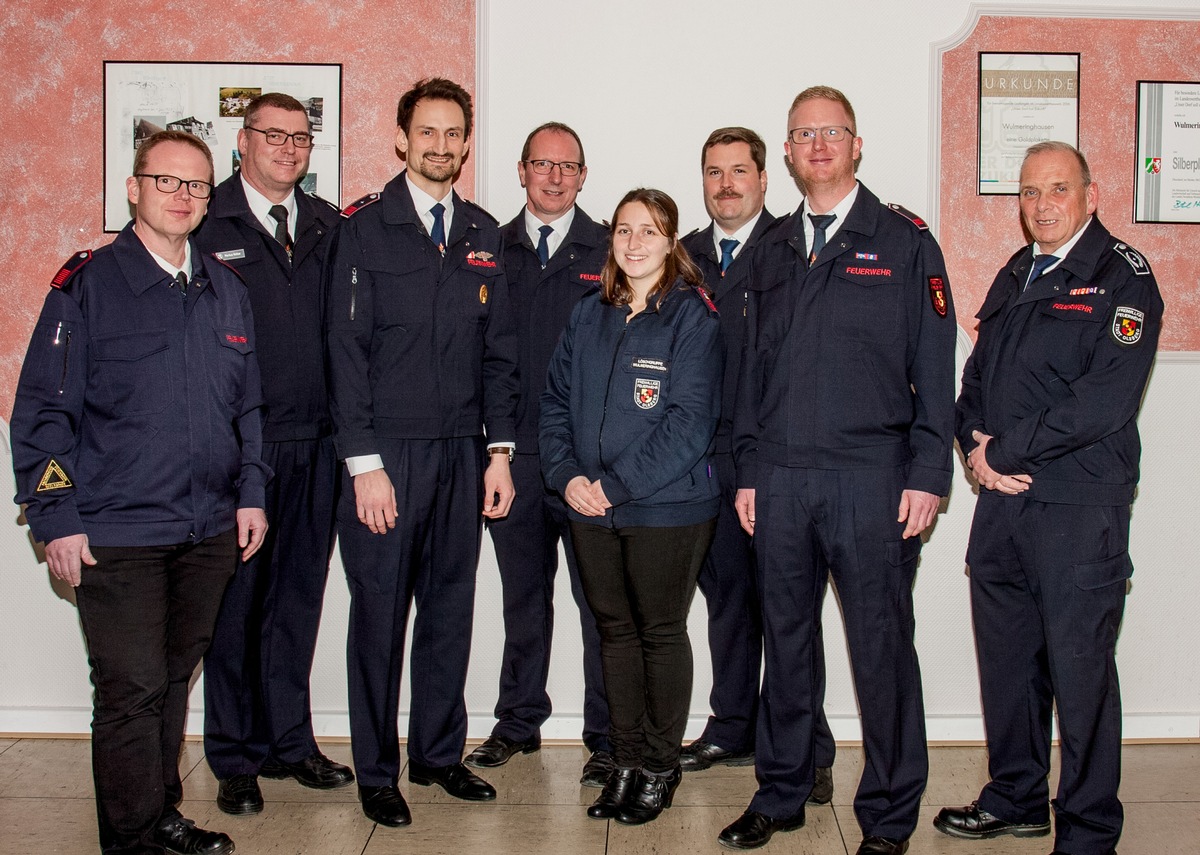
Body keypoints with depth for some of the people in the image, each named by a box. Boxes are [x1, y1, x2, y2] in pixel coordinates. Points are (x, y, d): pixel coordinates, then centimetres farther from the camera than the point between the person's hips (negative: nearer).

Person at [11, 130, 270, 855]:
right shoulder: (88, 283, -4)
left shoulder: (227, 290, 10)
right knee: (133, 689, -1)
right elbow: (43, 410, -5)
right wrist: (57, 519, -10)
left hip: (210, 532, 5)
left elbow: (247, 405, 17)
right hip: (116, 534, -5)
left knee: (175, 680, 15)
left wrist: (251, 493, 10)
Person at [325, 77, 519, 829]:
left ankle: (439, 753, 25)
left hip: (462, 452, 4)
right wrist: (364, 463, -12)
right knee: (380, 612, 4)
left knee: (451, 607, 11)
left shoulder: (483, 234, 11)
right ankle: (377, 772, 17)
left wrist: (499, 450, 5)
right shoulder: (365, 227, -2)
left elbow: (498, 349, 12)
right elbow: (347, 349, -7)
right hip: (386, 452, -4)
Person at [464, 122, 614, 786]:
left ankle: (606, 736, 12)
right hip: (513, 456, 2)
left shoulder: (609, 252, 4)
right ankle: (519, 722, 27)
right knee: (522, 595, 13)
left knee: (600, 599, 1)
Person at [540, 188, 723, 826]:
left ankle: (660, 766, 21)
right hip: (591, 510, 5)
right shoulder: (589, 315, 9)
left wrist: (617, 484, -17)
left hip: (666, 509, -5)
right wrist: (566, 475, -5)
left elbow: (690, 421, -14)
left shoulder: (692, 318, -8)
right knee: (615, 630, 12)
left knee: (661, 632, 7)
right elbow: (556, 398, 11)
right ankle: (626, 761, 23)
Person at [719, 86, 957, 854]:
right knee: (786, 642, 12)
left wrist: (928, 474, -9)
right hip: (781, 480, 4)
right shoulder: (774, 252, 15)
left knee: (881, 648, 2)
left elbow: (934, 366, -2)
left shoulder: (904, 241, 2)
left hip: (871, 476, -4)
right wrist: (748, 470, 11)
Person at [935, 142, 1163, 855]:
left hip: (1080, 508, -7)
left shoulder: (1123, 276, -6)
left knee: (1080, 671, 1)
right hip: (1002, 502, 7)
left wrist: (1006, 450, -13)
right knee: (1006, 659, 14)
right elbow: (976, 378, 17)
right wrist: (979, 446, -3)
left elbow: (1105, 400, -17)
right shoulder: (1014, 278, 16)